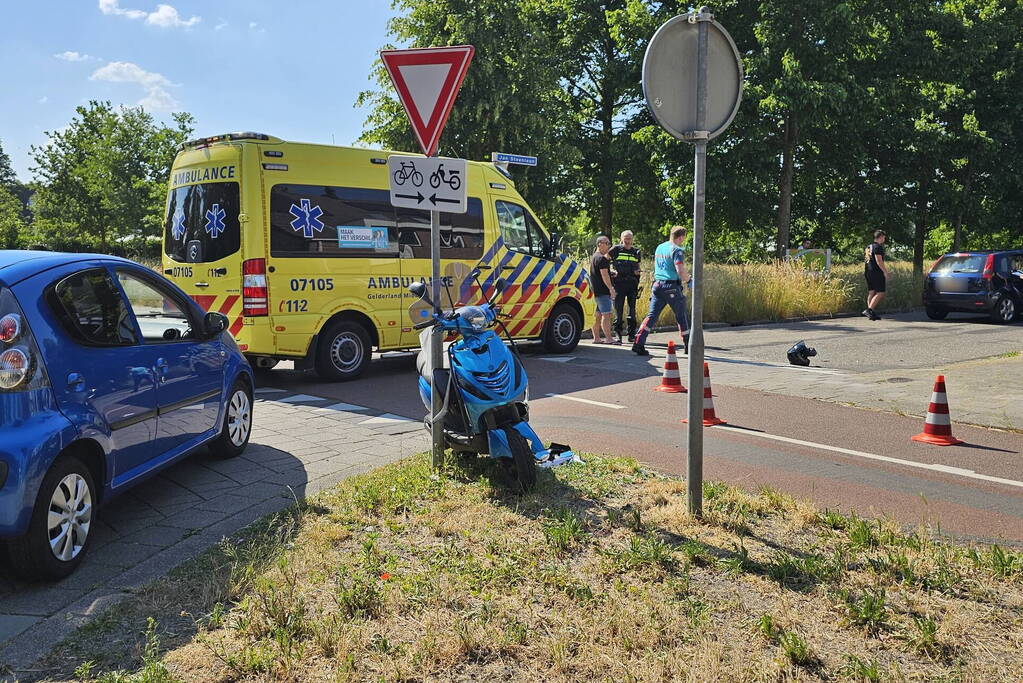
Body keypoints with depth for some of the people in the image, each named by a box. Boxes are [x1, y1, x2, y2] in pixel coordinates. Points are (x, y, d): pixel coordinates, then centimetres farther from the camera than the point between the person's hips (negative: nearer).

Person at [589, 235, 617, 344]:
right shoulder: (601, 258, -13)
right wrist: (611, 289, -19)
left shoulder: (593, 257, 20)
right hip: (603, 291, -10)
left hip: (596, 291, 10)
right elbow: (604, 275, -19)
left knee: (598, 315, 12)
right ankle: (608, 339, -15)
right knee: (606, 315, -12)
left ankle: (596, 338, 14)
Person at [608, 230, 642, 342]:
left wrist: (637, 271, 1)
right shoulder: (616, 249, 2)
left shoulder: (636, 251, 14)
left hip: (632, 283, 4)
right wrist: (611, 270, -8)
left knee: (632, 309, 7)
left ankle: (632, 334, 15)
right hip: (619, 282, -4)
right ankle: (618, 334, 3)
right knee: (618, 309, -3)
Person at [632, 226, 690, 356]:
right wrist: (688, 279, 0)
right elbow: (681, 272, -20)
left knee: (652, 315, 3)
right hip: (672, 287, -6)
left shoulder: (659, 248, 14)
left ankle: (638, 344, -10)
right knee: (682, 317, 9)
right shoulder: (677, 250, -10)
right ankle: (688, 347, 19)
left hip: (657, 285, 6)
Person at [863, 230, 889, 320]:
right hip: (876, 272, -9)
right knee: (880, 293, -7)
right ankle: (869, 309, -18)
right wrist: (885, 272, -15)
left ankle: (871, 313, 9)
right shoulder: (878, 247, -11)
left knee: (871, 292, 10)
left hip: (868, 272, 9)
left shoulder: (868, 247, 17)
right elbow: (879, 261, -18)